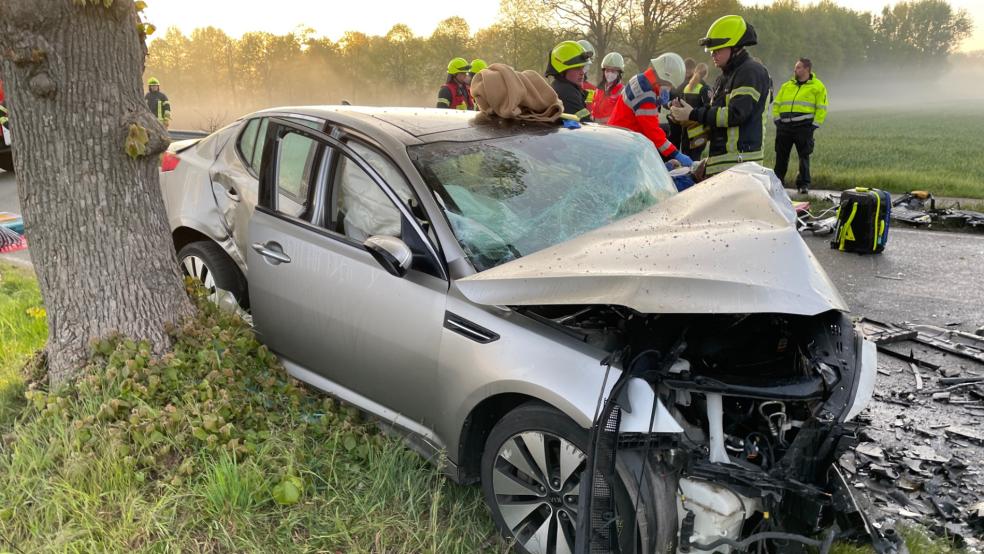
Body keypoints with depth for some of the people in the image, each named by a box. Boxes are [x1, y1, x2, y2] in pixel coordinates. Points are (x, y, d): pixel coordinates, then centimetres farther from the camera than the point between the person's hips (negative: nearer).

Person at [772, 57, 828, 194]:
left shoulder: (817, 86, 5)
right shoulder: (786, 86, 18)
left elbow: (821, 109, 2)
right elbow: (776, 104, 19)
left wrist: (814, 125, -7)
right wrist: (777, 120, 5)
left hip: (804, 126, -4)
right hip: (784, 126, 4)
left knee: (804, 156, -2)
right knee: (781, 156, 4)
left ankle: (803, 184, 5)